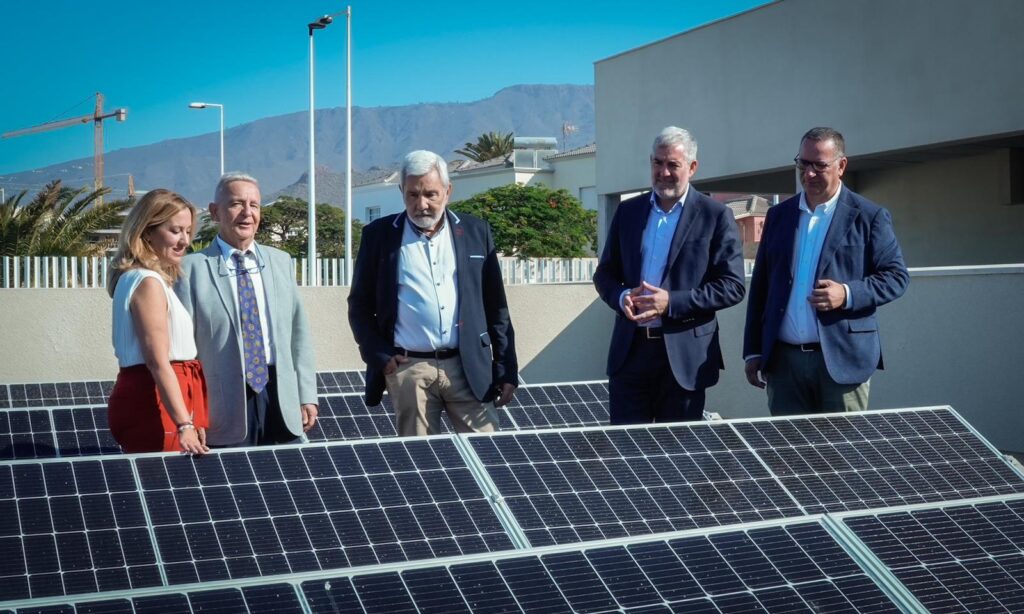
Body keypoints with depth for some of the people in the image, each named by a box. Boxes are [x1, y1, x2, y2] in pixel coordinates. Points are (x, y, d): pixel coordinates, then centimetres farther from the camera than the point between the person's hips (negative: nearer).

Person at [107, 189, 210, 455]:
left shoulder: (145, 279, 16)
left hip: (145, 401, 10)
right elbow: (158, 362, -21)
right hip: (155, 406, -10)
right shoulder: (148, 283, -13)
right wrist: (184, 425, -26)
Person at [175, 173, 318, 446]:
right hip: (225, 409, -4)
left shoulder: (281, 261, 13)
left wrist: (307, 396, 8)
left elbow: (299, 333, 13)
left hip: (282, 402, 4)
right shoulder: (192, 269, -1)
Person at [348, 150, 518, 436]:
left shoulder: (475, 232, 8)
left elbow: (496, 308, 10)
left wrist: (506, 370, 5)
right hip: (408, 370, -1)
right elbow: (360, 307, 9)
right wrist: (380, 357, -4)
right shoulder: (379, 235, 5)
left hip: (469, 367, 1)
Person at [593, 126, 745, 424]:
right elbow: (605, 274, 14)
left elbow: (732, 286, -7)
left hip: (684, 356, -3)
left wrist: (672, 302, -18)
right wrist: (621, 297, -10)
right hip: (630, 351, 3)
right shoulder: (628, 211, 10)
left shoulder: (715, 216, -2)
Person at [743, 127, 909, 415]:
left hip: (842, 361, -3)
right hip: (783, 359, 4)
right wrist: (753, 351, 9)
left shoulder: (868, 217, 0)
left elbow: (896, 277, 0)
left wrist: (848, 294, -18)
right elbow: (760, 284, 13)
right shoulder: (778, 215, 12)